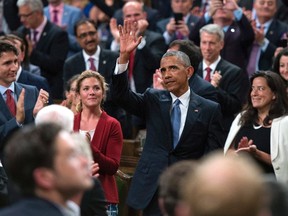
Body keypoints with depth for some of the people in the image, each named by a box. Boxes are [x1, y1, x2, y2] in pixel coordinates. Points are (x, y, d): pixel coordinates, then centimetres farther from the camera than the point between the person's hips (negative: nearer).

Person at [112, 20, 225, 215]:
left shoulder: (210, 109, 2)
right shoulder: (153, 100, 8)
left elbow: (213, 155, 1)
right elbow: (121, 95, -6)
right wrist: (124, 56, -18)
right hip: (153, 189, 2)